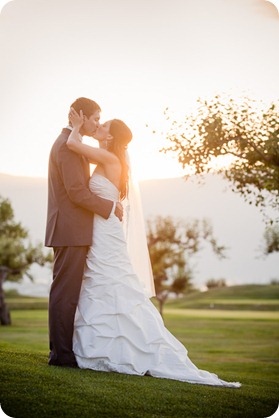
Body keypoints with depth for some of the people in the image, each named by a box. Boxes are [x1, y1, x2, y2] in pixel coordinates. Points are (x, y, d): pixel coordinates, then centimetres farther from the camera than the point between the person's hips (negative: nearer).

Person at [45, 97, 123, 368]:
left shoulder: (65, 142, 20)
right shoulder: (69, 145, -13)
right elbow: (77, 192, -19)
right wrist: (110, 207, -10)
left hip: (69, 232, 10)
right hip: (71, 231, -10)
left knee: (65, 293, 11)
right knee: (66, 293, -7)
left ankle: (61, 349, 17)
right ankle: (61, 353, -2)